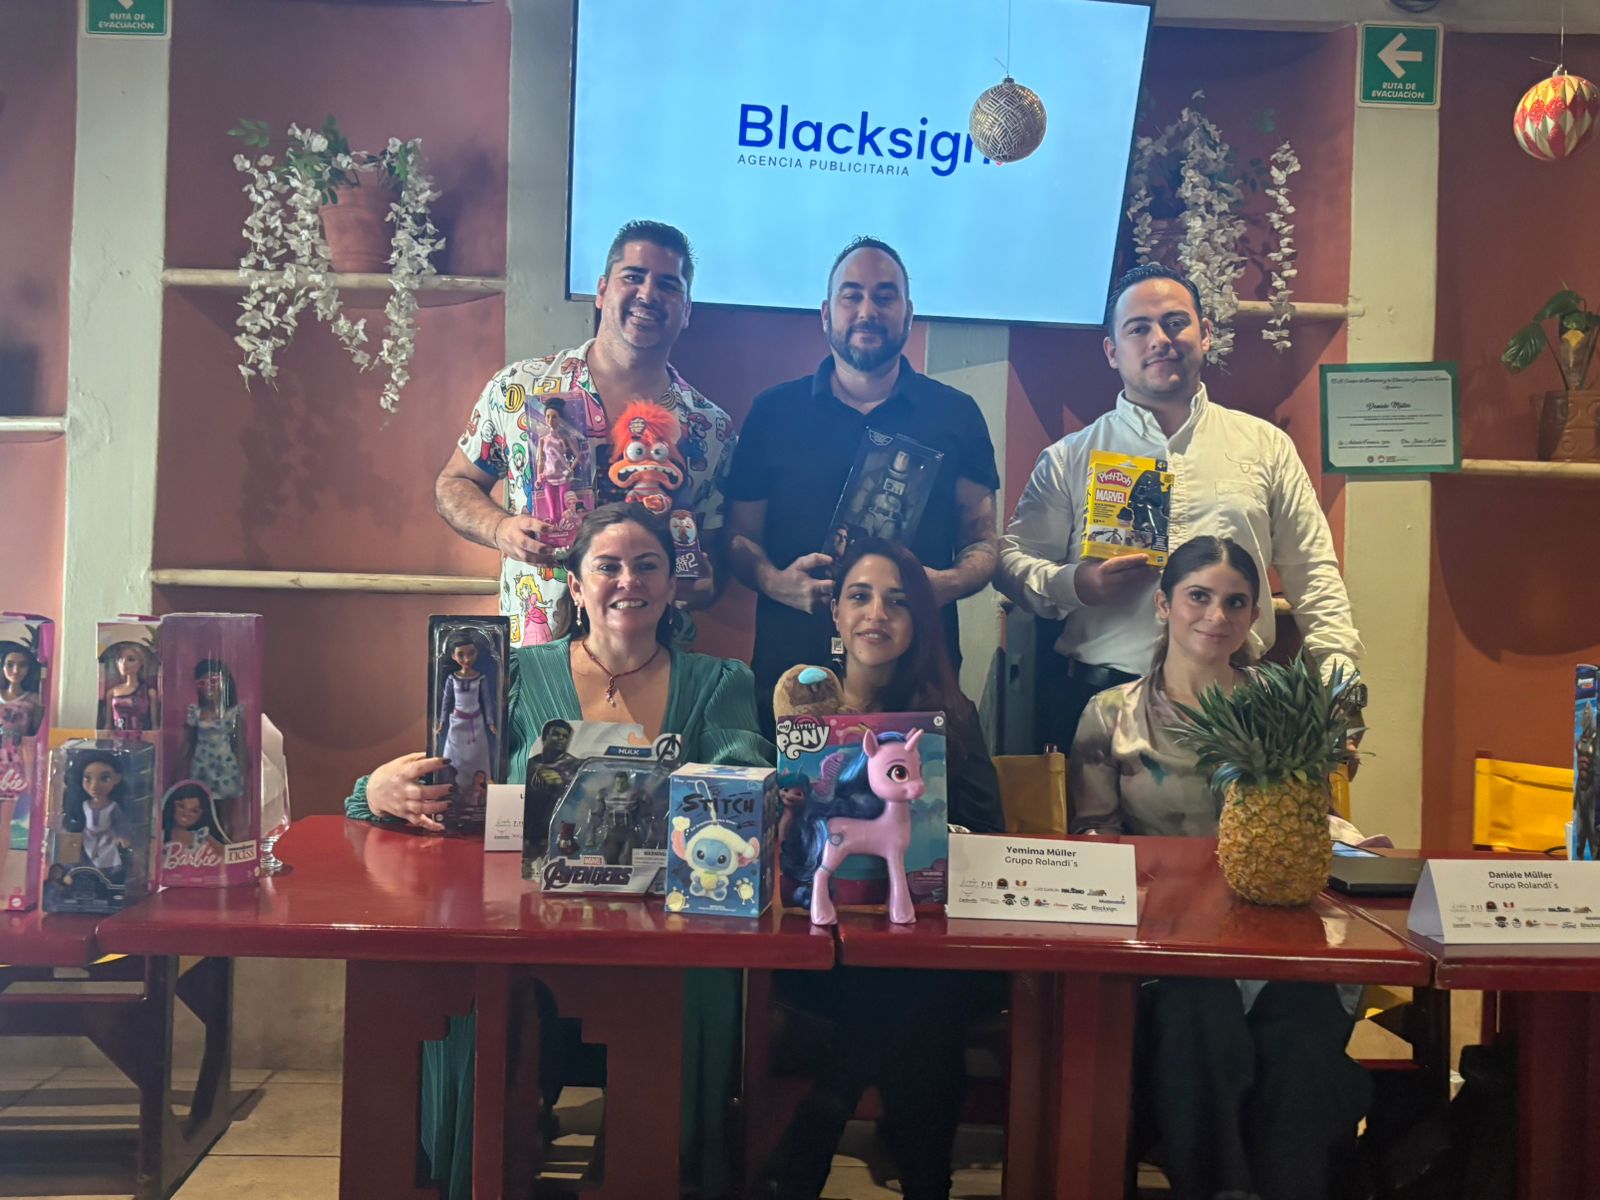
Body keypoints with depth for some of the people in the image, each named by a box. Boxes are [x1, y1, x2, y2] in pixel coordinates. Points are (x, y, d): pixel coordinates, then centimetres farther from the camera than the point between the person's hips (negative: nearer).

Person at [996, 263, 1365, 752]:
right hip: (1098, 693, -1)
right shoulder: (1069, 458, 10)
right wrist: (1074, 585, -12)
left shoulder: (1266, 445, 13)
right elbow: (1010, 557, 8)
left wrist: (1338, 678, 2)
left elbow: (1312, 574, 12)